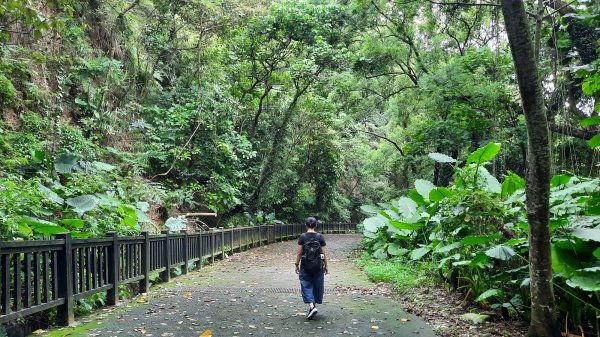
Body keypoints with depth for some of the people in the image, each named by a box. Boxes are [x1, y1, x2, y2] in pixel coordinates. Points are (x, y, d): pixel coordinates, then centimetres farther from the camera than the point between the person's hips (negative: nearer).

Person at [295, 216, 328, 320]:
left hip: (305, 266, -1)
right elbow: (324, 253, -3)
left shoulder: (302, 237, -7)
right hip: (318, 266, 1)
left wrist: (297, 264, 4)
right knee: (317, 286, 14)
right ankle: (314, 305, 24)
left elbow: (299, 252, -6)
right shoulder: (320, 237, -4)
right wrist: (326, 266, 7)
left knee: (306, 285, 4)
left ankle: (311, 306, -12)